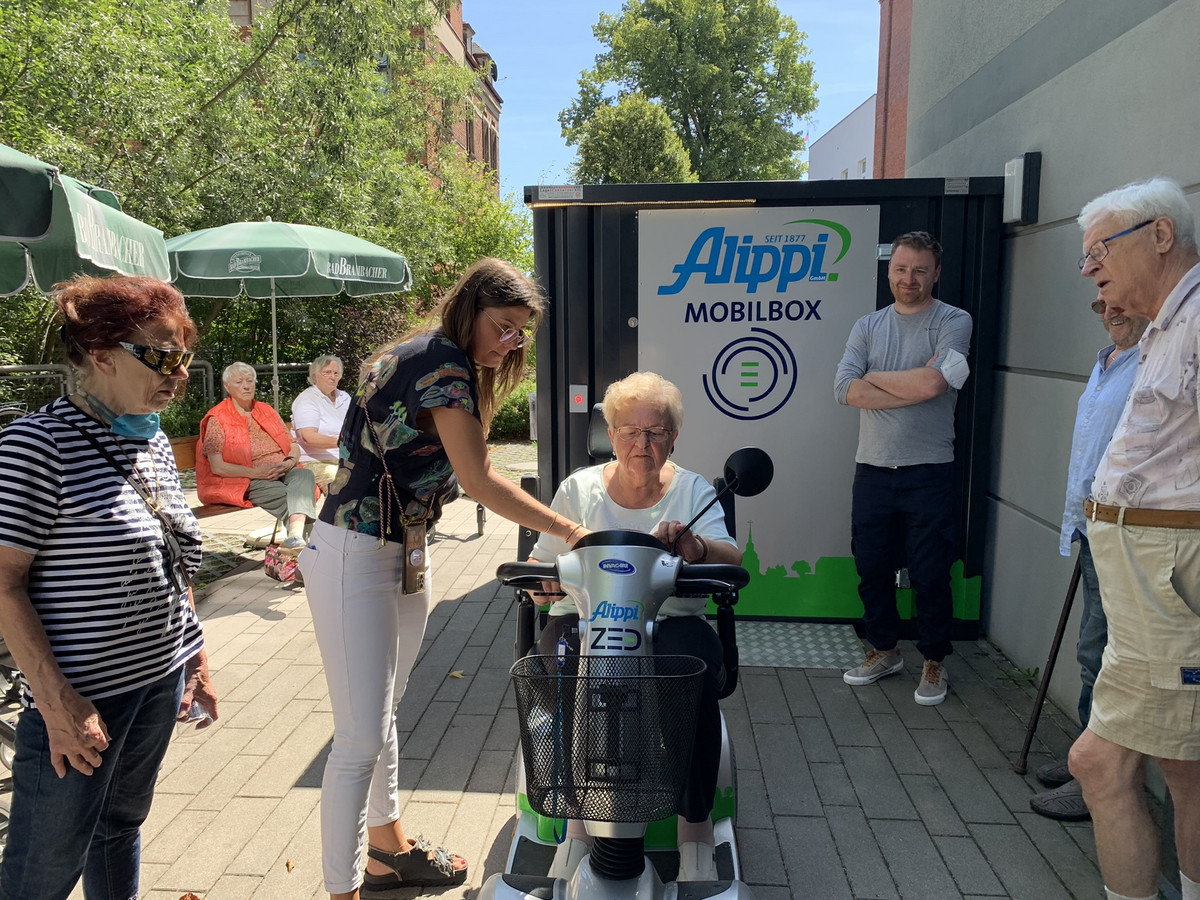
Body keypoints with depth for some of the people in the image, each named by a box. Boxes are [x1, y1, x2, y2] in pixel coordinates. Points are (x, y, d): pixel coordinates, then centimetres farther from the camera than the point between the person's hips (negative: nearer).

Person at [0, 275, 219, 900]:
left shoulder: (154, 443, 6)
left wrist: (197, 661, 14)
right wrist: (57, 702, -20)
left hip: (159, 681, 7)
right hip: (80, 697, -6)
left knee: (123, 823, 23)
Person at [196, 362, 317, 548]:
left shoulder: (266, 410, 20)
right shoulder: (217, 419, 3)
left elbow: (294, 446, 17)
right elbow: (217, 467, -7)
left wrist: (291, 461, -7)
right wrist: (256, 472, -18)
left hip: (283, 471, 4)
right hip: (247, 482, -4)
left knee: (304, 475, -32)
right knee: (285, 494, -34)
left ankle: (296, 532, -51)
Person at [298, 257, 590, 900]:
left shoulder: (429, 358, 13)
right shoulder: (442, 361, -18)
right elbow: (479, 480, -22)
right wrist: (571, 532, -18)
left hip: (403, 555, 10)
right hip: (355, 558, -10)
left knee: (384, 709, 22)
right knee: (362, 737, -6)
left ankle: (387, 847, 38)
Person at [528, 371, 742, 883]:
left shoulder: (694, 490, 7)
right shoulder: (579, 488, 9)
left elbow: (731, 560, -8)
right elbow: (540, 564, 10)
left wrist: (694, 546, -31)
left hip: (671, 622, 0)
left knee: (697, 684, -32)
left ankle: (695, 830, -11)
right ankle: (578, 821, -10)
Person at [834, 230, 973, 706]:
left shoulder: (954, 321, -1)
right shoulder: (867, 326, 9)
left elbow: (932, 382, -19)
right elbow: (845, 390, -7)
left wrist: (873, 377, -5)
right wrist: (915, 387, -12)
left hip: (928, 473, -4)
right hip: (872, 469, 4)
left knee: (930, 574, 4)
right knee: (871, 568, 13)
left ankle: (934, 661, 23)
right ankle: (883, 650, 31)